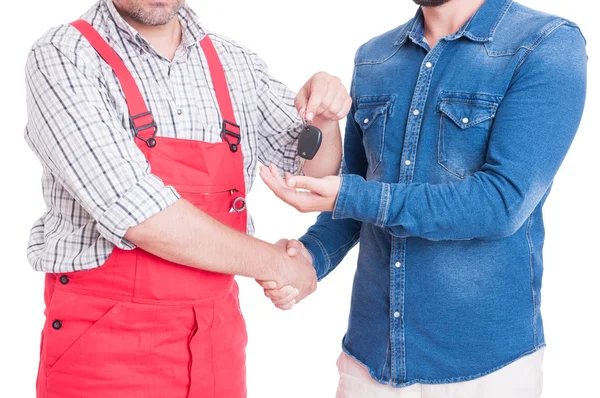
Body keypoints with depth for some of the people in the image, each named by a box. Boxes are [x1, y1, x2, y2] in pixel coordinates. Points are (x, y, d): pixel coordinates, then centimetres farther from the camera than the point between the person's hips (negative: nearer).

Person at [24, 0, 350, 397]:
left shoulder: (235, 64, 3)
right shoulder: (62, 58, -12)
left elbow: (316, 170, 13)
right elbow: (137, 213, -22)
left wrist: (324, 119, -9)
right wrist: (275, 264, -13)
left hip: (216, 335, 5)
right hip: (105, 346, -4)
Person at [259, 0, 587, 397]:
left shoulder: (550, 46, -11)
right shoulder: (372, 59, 6)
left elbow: (504, 204, -20)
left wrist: (350, 197, -22)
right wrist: (312, 255, -7)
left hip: (485, 362, -4)